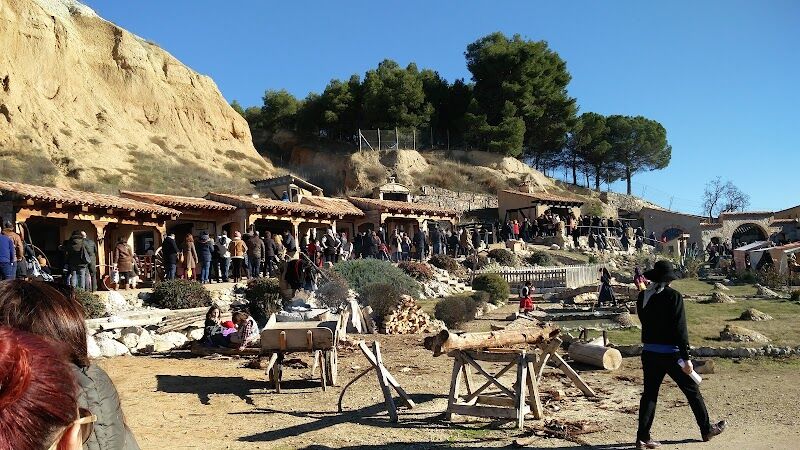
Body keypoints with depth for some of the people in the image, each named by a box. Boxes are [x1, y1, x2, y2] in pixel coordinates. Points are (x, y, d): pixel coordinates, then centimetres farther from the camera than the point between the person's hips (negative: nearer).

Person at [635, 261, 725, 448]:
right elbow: (680, 328, -15)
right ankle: (707, 429, 29)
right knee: (692, 390, 14)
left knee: (649, 393, 9)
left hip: (649, 353, 5)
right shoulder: (673, 296, -13)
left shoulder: (643, 296, 2)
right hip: (670, 353, -4)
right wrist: (686, 357, -13)